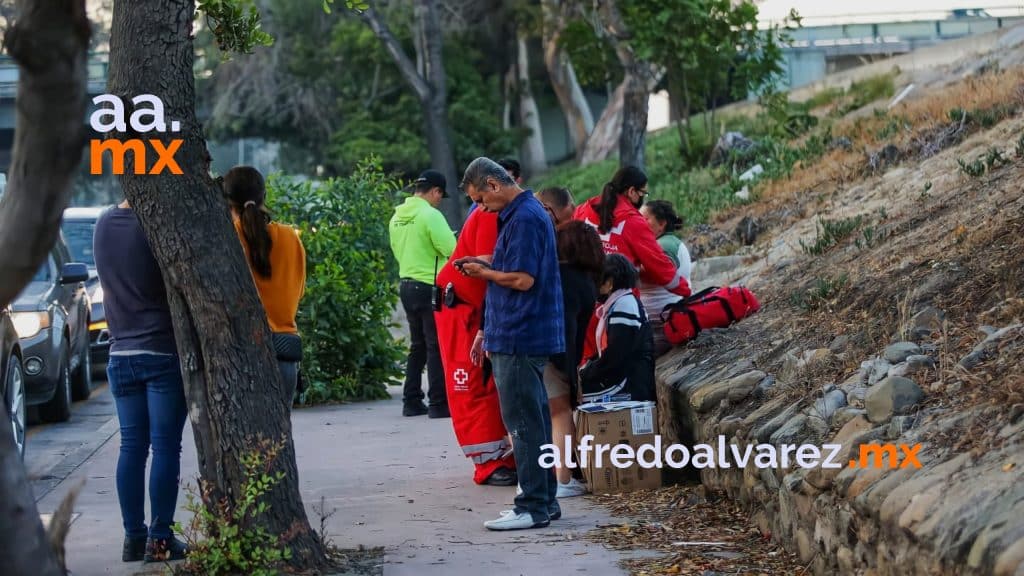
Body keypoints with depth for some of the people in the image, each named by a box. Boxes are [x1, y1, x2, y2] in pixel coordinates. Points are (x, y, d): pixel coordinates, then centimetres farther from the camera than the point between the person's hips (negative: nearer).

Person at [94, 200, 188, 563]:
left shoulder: (105, 224, 5)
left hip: (121, 353, 6)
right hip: (163, 352, -6)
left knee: (132, 446, 9)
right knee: (165, 447, -1)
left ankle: (133, 536, 11)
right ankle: (159, 539, 0)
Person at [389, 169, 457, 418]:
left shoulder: (397, 217, 10)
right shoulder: (430, 215, -15)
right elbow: (450, 250, -18)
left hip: (406, 284, 8)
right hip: (430, 287, -8)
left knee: (418, 345, 16)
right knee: (436, 347, -3)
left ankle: (411, 401, 17)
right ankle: (439, 403, -3)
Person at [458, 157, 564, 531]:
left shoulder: (524, 219, -16)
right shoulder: (520, 214, 16)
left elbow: (523, 279, -22)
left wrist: (484, 272, -6)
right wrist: (489, 332, 22)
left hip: (519, 340, -10)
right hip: (520, 336, 10)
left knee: (524, 423, -6)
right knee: (534, 420, 13)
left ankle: (533, 507, -3)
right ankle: (544, 500, 19)